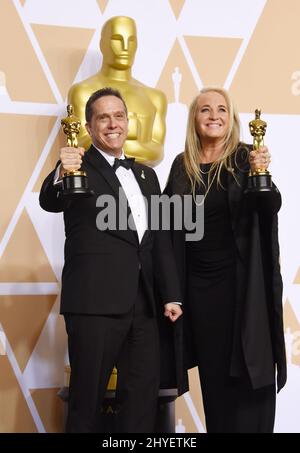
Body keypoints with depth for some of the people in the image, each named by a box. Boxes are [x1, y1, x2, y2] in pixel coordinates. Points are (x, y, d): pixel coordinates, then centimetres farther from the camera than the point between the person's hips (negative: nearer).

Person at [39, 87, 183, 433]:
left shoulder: (146, 174, 18)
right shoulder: (79, 168, -1)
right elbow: (50, 202, -22)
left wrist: (171, 295, 12)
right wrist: (61, 175, -44)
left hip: (142, 305, 6)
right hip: (95, 302, -6)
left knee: (143, 396, 12)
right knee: (87, 398, 3)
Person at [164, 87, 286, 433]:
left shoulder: (245, 157, -4)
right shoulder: (182, 165, 5)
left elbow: (271, 208, -15)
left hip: (241, 281, -3)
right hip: (198, 282, 3)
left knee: (247, 371, 3)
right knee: (212, 372, 11)